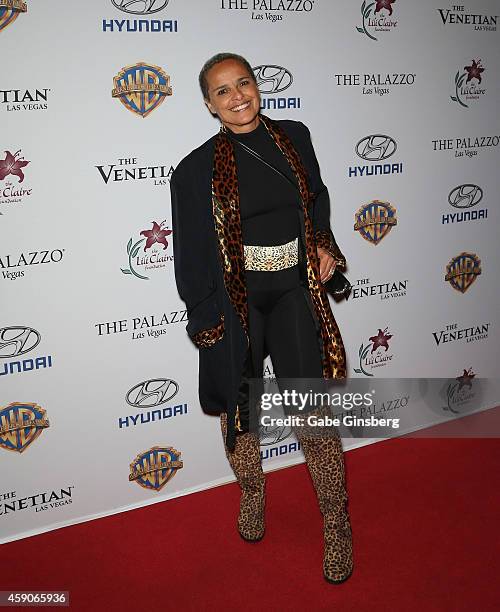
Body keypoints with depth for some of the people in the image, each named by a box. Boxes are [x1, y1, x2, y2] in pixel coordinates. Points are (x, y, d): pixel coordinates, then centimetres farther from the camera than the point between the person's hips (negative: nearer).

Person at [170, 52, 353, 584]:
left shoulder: (294, 136, 4)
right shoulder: (197, 169, -6)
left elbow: (318, 198, 19)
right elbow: (191, 254, -3)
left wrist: (324, 243, 1)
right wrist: (205, 321, -4)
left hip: (295, 293, 1)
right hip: (235, 302, -1)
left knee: (313, 409, -1)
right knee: (240, 410, 13)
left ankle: (336, 522, 16)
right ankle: (252, 493, 40)